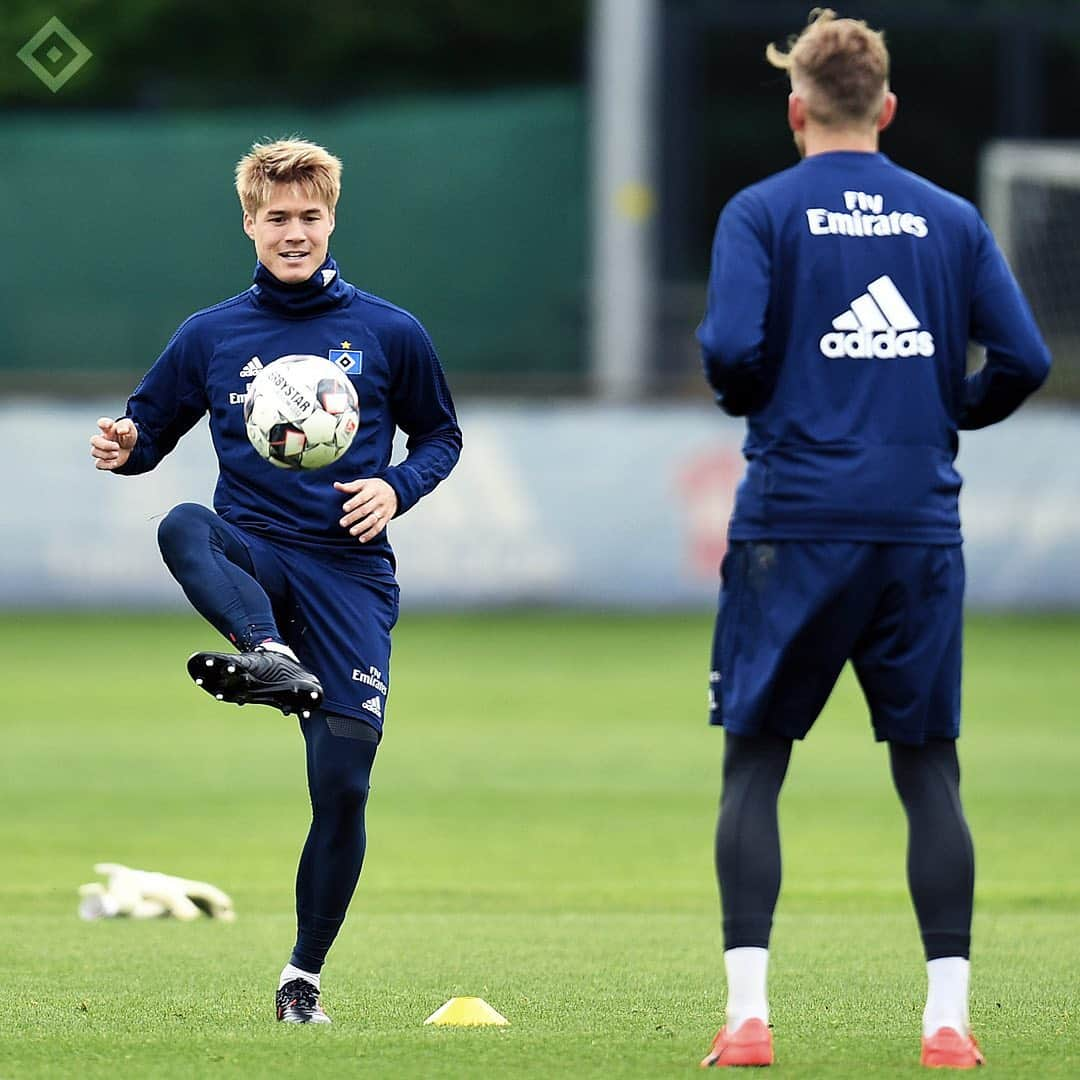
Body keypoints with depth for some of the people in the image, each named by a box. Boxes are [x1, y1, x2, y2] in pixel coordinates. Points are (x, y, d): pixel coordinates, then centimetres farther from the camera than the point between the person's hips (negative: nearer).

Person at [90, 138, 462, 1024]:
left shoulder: (389, 334, 6)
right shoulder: (211, 336, 7)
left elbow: (440, 435, 16)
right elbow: (152, 425, 13)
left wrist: (397, 488, -4)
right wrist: (125, 446, -11)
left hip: (349, 571, -1)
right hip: (250, 558, 1)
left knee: (343, 786, -6)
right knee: (181, 526, -36)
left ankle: (305, 975, 10)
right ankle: (269, 653, -59)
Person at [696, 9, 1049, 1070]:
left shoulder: (761, 213, -2)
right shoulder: (951, 219, 7)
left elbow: (732, 350, -14)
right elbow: (1023, 358, 1)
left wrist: (746, 400, 8)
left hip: (794, 519, -2)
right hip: (920, 525, 2)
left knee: (754, 763, 5)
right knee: (928, 767, 8)